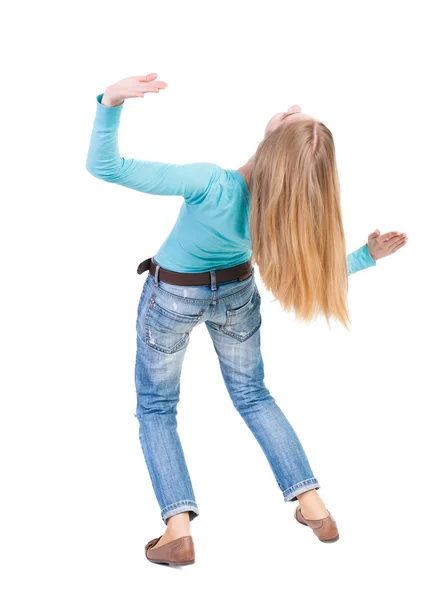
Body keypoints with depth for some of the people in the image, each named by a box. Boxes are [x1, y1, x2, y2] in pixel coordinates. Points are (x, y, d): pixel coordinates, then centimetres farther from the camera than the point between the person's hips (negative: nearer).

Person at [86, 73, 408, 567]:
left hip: (172, 296, -3)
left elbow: (103, 166, -42)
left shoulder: (210, 185, -40)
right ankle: (314, 507, 23)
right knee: (253, 396, 24)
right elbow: (315, 269, -11)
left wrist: (111, 101, -54)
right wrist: (369, 256, -2)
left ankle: (178, 531, 4)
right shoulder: (290, 214, -28)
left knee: (155, 408, 15)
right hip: (236, 294, 3)